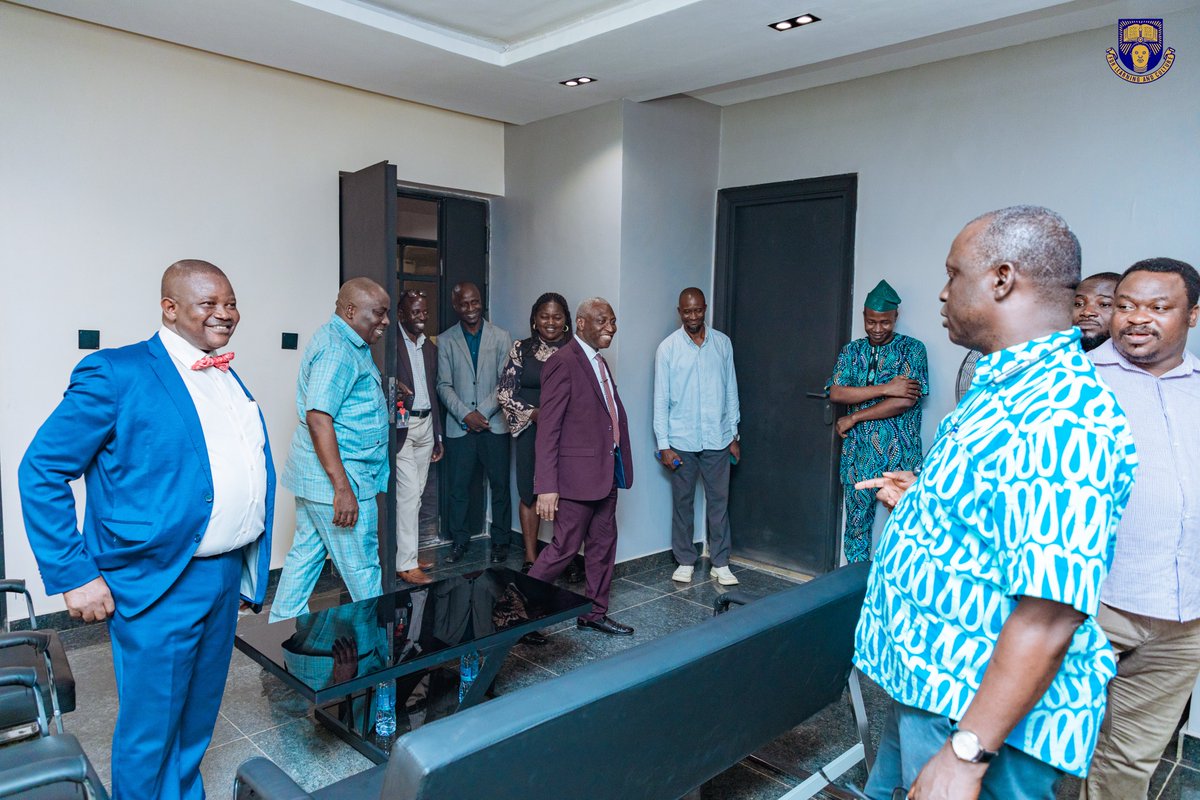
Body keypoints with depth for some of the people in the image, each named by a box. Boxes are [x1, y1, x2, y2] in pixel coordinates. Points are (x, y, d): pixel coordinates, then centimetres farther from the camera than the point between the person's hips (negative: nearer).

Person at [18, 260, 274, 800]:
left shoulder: (229, 379, 10)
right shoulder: (117, 373, -12)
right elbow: (41, 471, -11)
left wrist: (250, 565, 13)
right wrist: (75, 576, -14)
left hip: (227, 575, 7)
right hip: (160, 586, -6)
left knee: (197, 725, 22)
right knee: (149, 736, 9)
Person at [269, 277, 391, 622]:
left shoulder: (340, 340, 14)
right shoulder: (338, 349, -19)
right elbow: (318, 417, -27)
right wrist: (343, 488, -29)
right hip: (338, 477, -11)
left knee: (306, 553, 18)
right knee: (362, 567, 3)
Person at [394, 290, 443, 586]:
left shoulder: (430, 348, 15)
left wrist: (438, 436, 18)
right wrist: (394, 385, -32)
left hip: (425, 426, 7)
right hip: (400, 425, -7)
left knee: (414, 495, 13)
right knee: (408, 493, -7)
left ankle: (408, 553, 23)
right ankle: (405, 564, 0)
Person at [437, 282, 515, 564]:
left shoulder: (501, 337, 3)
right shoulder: (445, 341, 5)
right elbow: (444, 385, 1)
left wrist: (482, 412, -11)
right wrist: (466, 415, -11)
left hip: (494, 424, 0)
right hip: (459, 426, 1)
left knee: (500, 485, 4)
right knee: (459, 487, 6)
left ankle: (500, 541, 17)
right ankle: (460, 541, 20)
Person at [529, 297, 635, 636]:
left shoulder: (599, 363, 13)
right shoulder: (564, 362, -15)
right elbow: (548, 428, -18)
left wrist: (617, 467, 11)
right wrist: (547, 486, -21)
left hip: (606, 471, 9)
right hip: (578, 473, -9)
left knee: (603, 544, 16)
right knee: (565, 547, 0)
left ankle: (595, 613, 29)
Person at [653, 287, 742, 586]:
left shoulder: (722, 343, 3)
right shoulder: (668, 348, -5)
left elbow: (731, 390, 8)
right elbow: (661, 400, -4)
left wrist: (734, 434, 7)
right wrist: (664, 445, -8)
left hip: (717, 439, 2)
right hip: (682, 441, -2)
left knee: (719, 502, 8)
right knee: (683, 503, 9)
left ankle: (721, 564, 19)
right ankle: (685, 561, 23)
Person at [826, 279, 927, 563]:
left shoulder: (912, 349, -2)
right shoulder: (851, 351, 9)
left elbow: (906, 401, -14)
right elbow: (836, 393, -6)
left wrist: (853, 418, -9)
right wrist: (886, 388, -16)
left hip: (900, 455, -4)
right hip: (858, 453, 4)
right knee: (856, 522, 11)